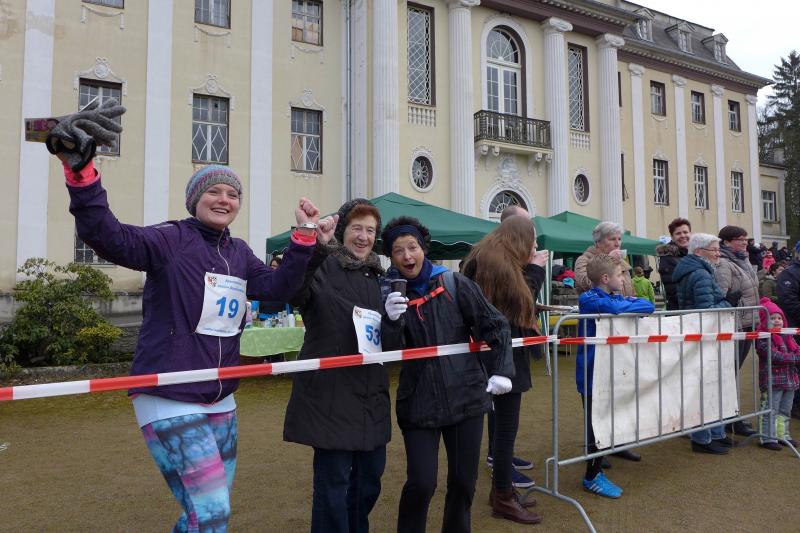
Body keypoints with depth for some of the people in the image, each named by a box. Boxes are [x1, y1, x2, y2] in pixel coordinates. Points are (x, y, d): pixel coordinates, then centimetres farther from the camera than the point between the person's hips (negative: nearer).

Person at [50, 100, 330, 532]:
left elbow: (276, 287, 1)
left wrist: (304, 239, -8)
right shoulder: (170, 239, -10)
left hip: (220, 401, 7)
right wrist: (79, 168, -37)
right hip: (168, 399, -7)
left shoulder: (239, 253, 10)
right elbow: (105, 235, -24)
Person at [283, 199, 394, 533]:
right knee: (333, 479, 1)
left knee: (370, 475, 18)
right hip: (331, 393, -7)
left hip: (371, 394, 7)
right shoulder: (323, 265, -9)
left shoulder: (377, 275, 14)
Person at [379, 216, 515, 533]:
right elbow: (388, 353, -8)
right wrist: (392, 322, -26)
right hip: (419, 402, -1)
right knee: (421, 483, -4)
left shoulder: (455, 284, -4)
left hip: (465, 397, 1)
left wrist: (501, 371, -6)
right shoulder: (389, 293, -2)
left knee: (464, 481, 12)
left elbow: (495, 326, 2)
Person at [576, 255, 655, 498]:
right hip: (593, 374, -8)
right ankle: (591, 477, 16)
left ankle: (596, 472, 29)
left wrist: (629, 303, -9)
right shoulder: (591, 300, -16)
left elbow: (648, 306, 8)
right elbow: (616, 309, -33)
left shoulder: (615, 297, 10)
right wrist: (631, 304, -14)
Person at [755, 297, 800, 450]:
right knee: (770, 410, -3)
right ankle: (768, 438, 4)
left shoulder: (787, 336, 13)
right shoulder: (763, 338, -14)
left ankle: (783, 435, 32)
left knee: (785, 410, 19)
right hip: (772, 380, -8)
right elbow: (775, 356, -22)